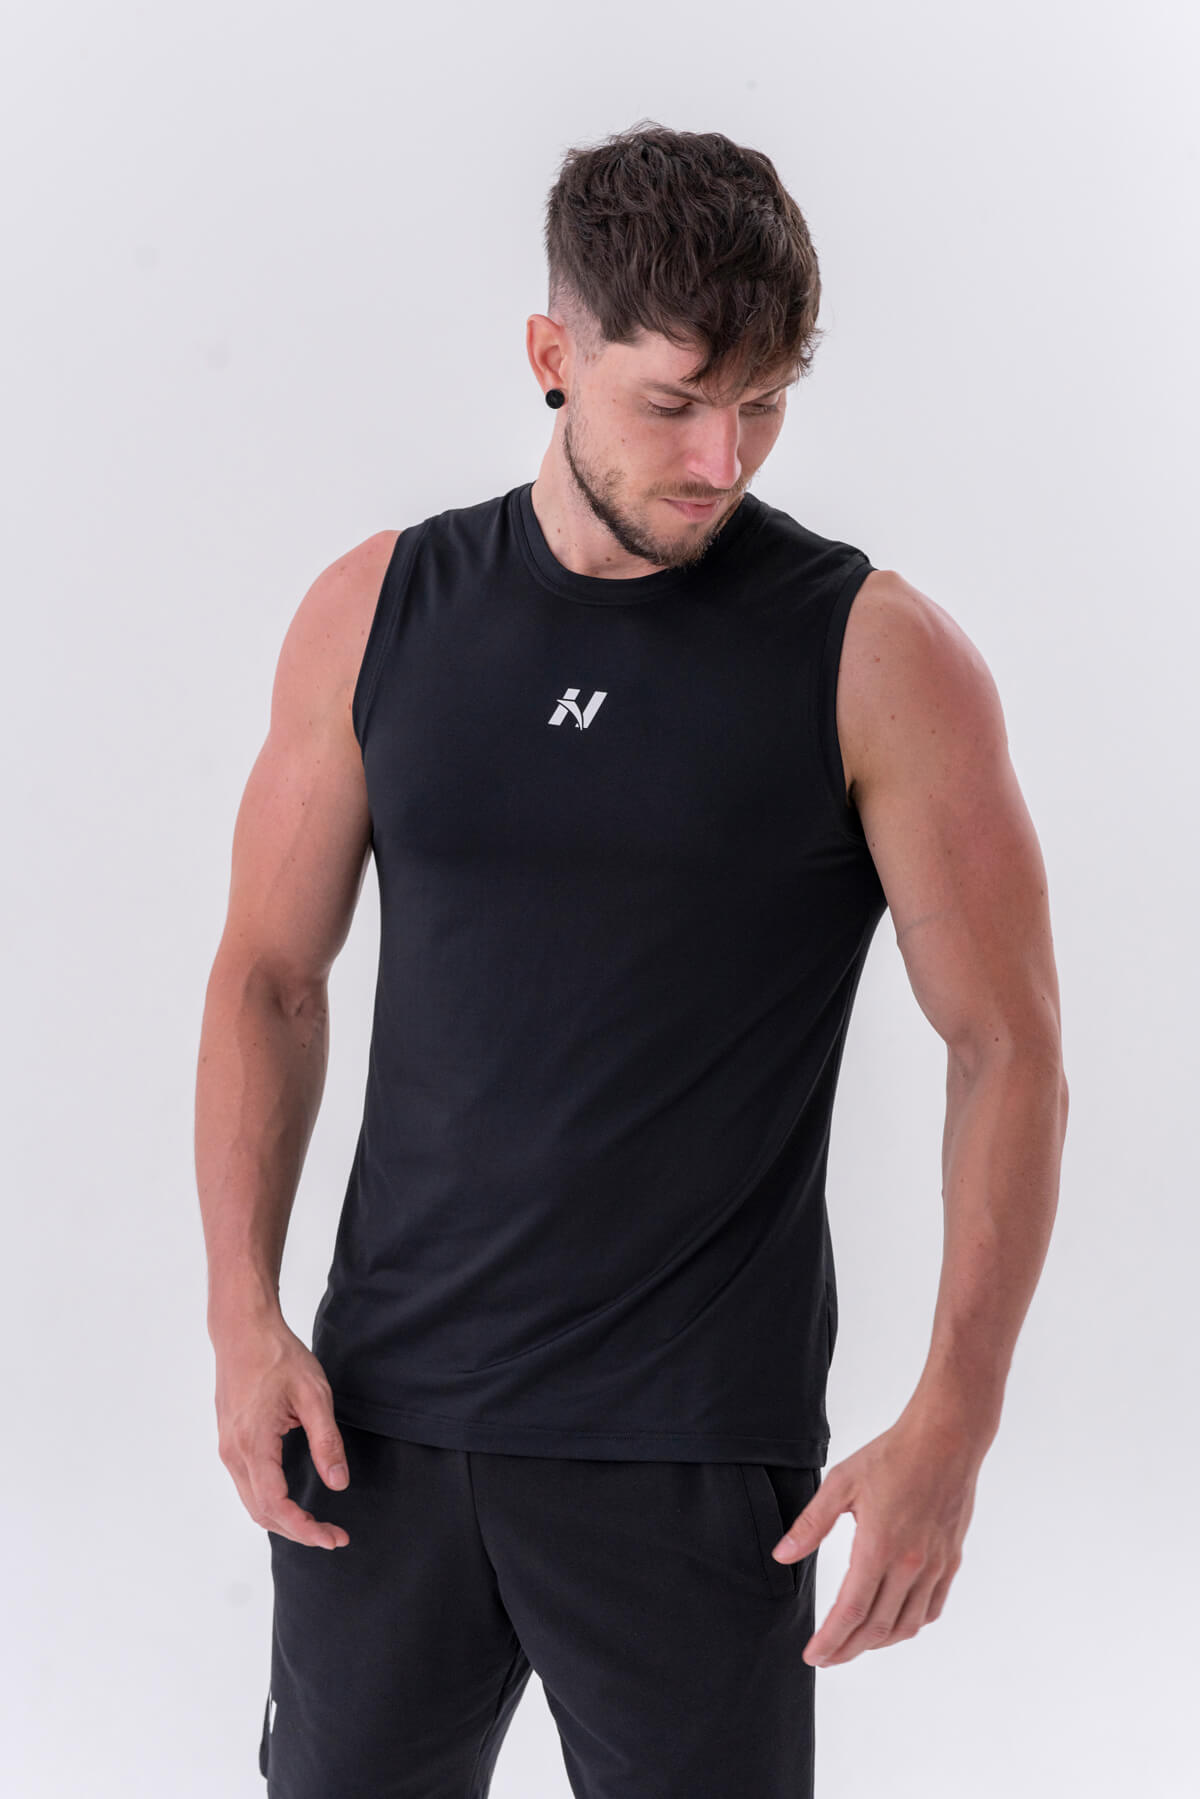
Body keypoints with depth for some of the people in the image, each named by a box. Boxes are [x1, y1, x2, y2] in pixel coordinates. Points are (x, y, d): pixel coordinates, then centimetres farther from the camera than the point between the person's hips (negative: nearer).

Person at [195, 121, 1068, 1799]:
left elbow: (1008, 1046, -6)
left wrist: (953, 1425, -13)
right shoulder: (377, 613, 2)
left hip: (694, 1459, -3)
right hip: (382, 1408, 3)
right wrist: (244, 1315, 0)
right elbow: (270, 975, 9)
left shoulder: (876, 656, -7)